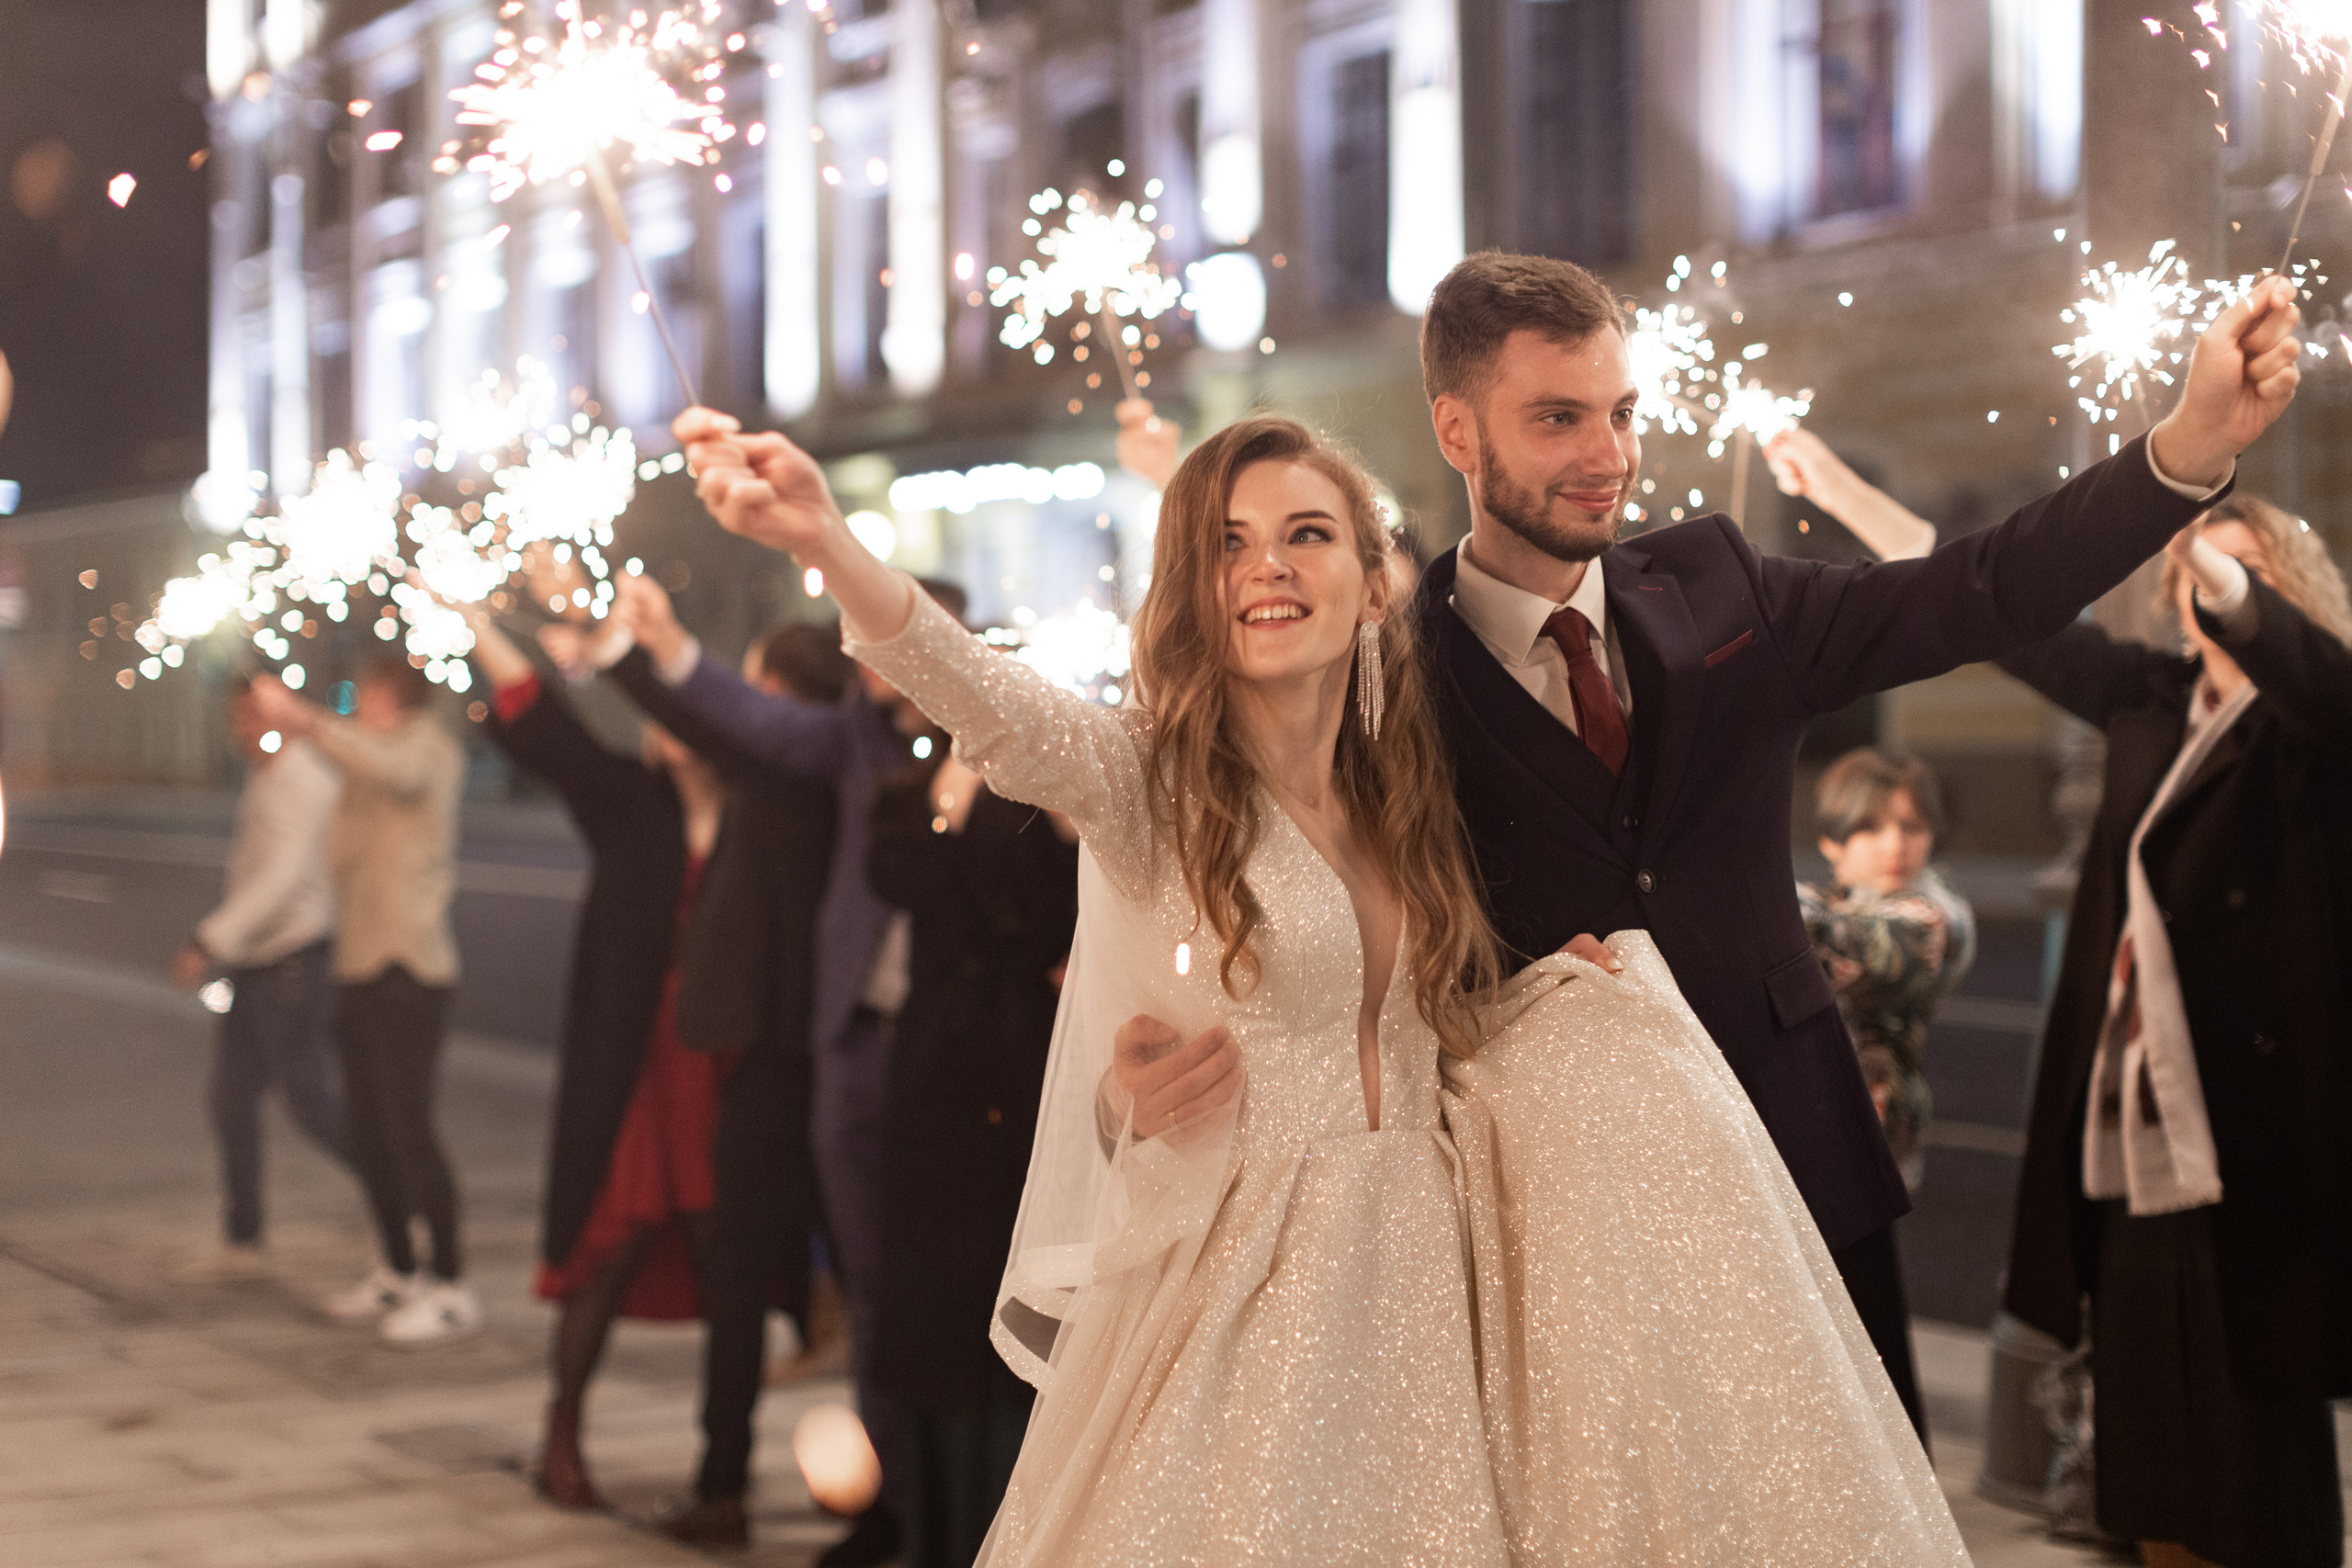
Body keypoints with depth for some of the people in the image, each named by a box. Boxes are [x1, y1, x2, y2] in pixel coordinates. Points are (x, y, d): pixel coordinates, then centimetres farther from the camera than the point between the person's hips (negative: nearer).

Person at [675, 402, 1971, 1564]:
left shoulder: (1400, 805, 9)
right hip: (1240, 1287, -5)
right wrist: (826, 545, -51)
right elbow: (997, 709, -32)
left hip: (1412, 1271, 5)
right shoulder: (1150, 785, -9)